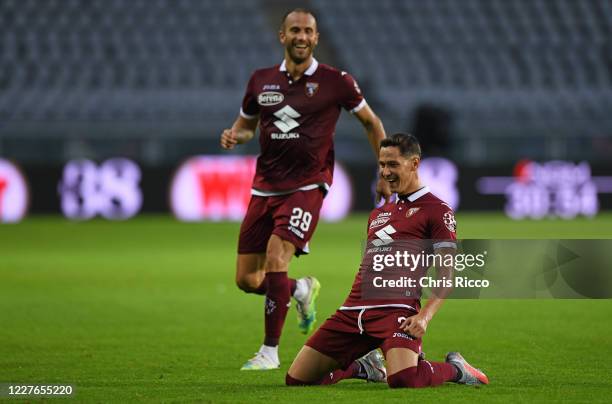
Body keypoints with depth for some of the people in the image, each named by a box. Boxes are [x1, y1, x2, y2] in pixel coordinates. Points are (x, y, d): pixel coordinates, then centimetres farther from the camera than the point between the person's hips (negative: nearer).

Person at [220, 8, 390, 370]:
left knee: (275, 261, -22)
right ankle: (303, 290, 34)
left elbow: (371, 122, 9)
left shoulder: (334, 81, -3)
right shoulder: (262, 81, 7)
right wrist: (234, 135, -2)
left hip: (307, 186, -4)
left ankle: (270, 351, -8)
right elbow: (246, 124, 22)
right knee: (247, 279, 2)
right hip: (265, 187, 5)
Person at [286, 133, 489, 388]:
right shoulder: (378, 214, 26)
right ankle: (364, 366, 25)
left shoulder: (437, 211, 3)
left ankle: (455, 369, 2)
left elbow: (447, 273, -4)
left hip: (397, 310, -7)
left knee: (402, 379, -33)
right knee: (296, 380, -2)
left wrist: (424, 317, -18)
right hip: (353, 309, 7)